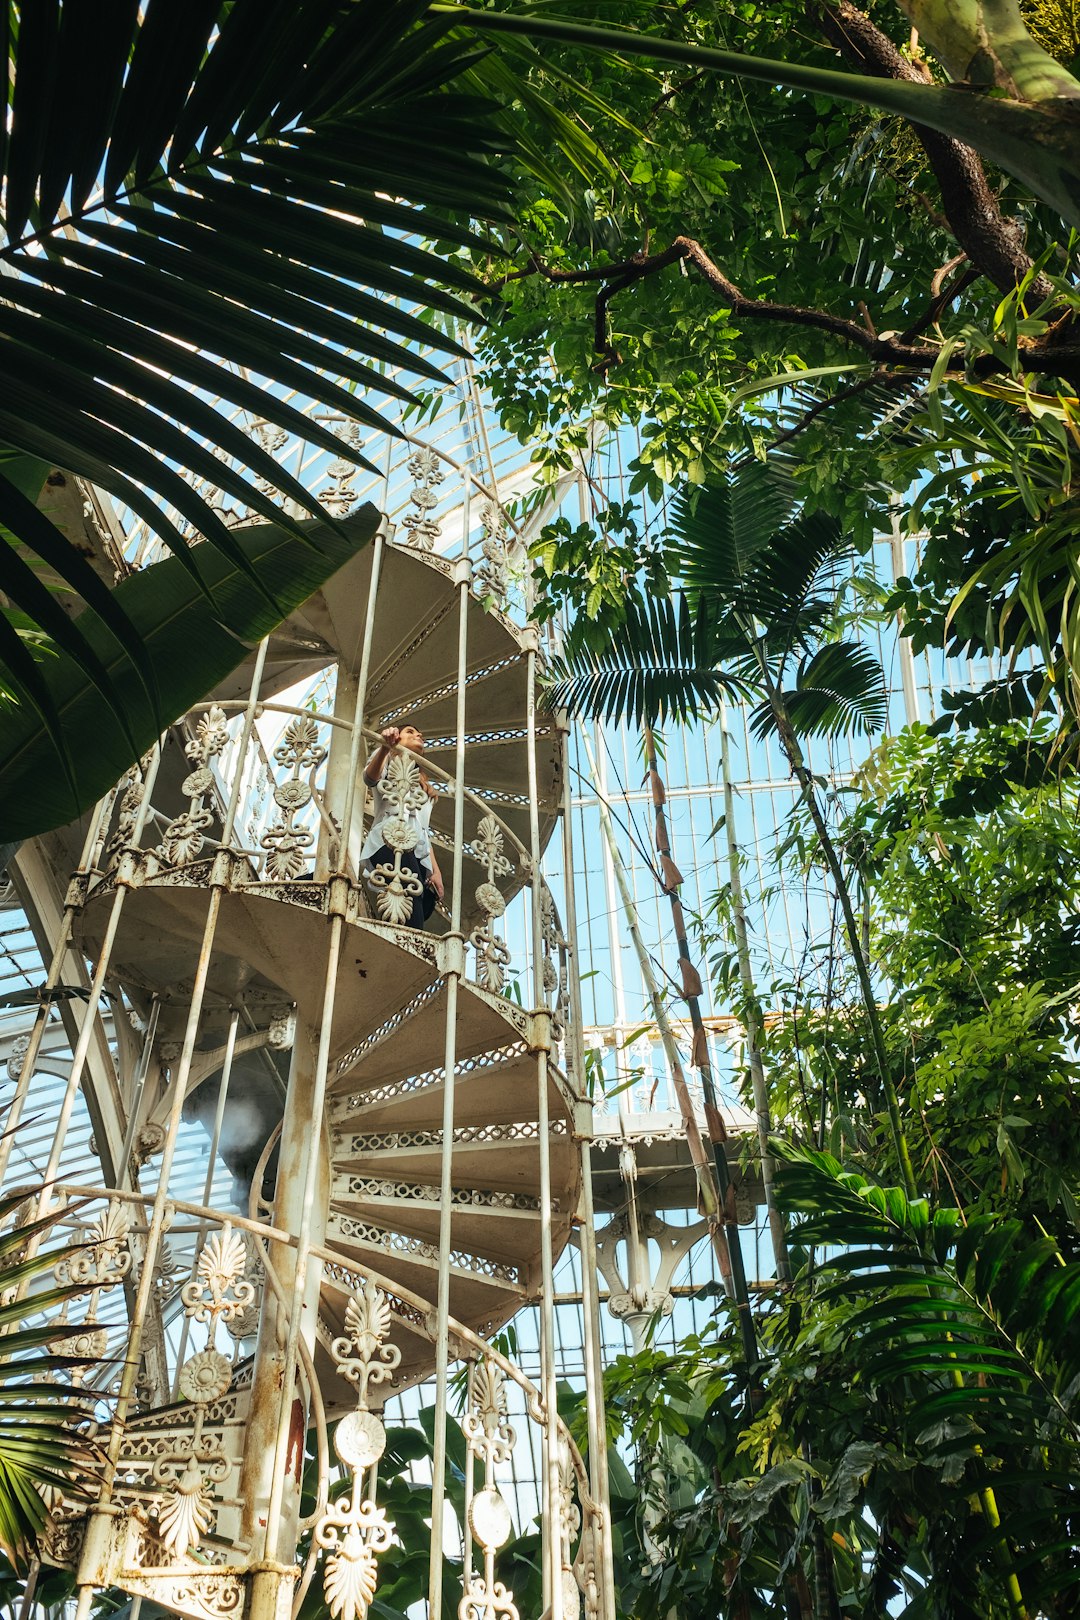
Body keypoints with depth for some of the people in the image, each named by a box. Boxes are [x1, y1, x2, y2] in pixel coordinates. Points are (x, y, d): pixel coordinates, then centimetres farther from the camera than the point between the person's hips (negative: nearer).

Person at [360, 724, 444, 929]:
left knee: (427, 903, -17)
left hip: (418, 852, 7)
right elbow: (370, 778, -6)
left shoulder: (423, 785, 40)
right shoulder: (388, 758, 20)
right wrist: (385, 747, -27)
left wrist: (435, 870, 17)